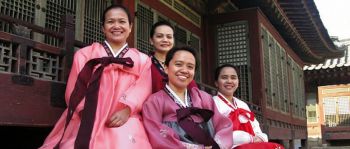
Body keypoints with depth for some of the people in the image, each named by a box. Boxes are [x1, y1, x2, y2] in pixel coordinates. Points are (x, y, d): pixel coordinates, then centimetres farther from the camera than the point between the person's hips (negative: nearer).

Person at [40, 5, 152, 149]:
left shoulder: (142, 59, 19)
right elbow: (74, 90, 9)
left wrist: (127, 109, -16)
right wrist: (86, 112, -8)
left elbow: (143, 88, 2)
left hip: (124, 122, 0)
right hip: (87, 122, 1)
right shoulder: (85, 54, 19)